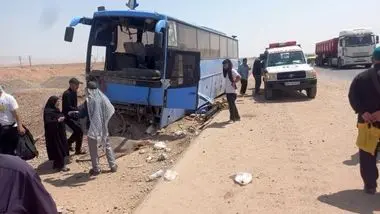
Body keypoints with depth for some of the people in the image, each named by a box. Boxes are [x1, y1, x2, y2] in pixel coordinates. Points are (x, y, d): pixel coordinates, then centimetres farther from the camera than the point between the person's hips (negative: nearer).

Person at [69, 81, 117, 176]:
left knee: (93, 149, 10)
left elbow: (81, 114, -18)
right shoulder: (103, 98, -3)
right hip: (103, 127, 5)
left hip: (92, 128, -5)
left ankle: (96, 169, 18)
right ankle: (113, 166, 22)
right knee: (107, 146, 18)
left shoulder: (89, 101, -19)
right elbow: (111, 110, 8)